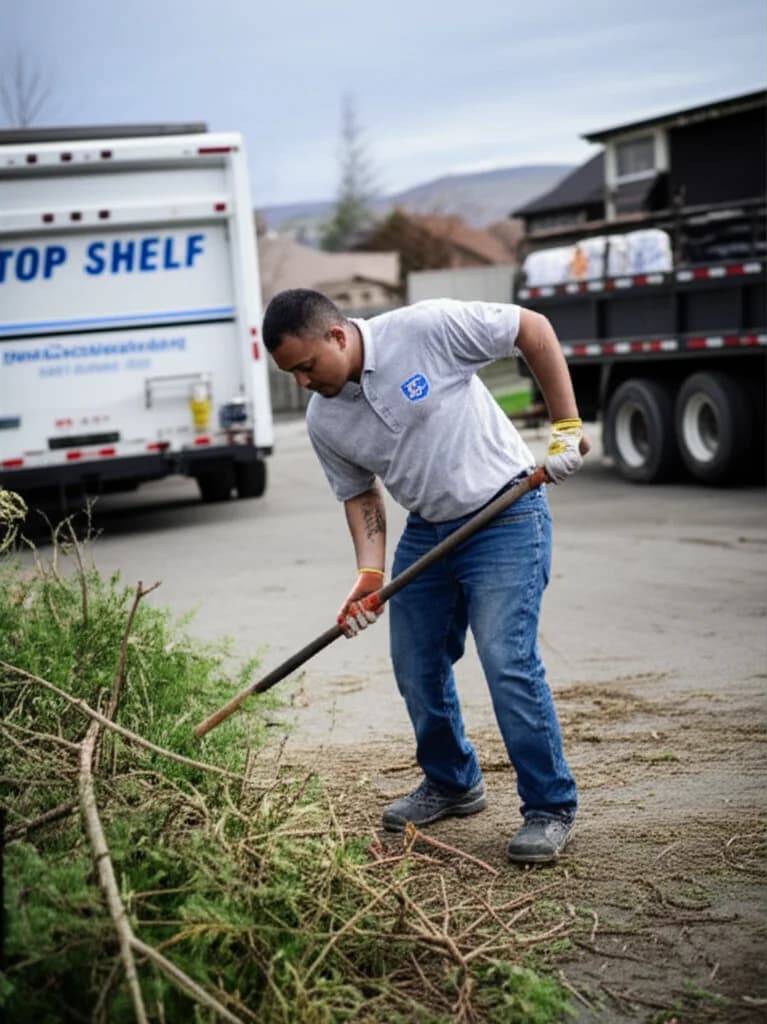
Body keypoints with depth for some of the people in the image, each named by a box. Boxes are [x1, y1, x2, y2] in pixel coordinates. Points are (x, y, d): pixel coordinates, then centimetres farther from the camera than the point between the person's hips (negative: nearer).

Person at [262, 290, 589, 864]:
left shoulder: (427, 328, -18)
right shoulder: (324, 423, -1)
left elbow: (533, 329, -11)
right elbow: (360, 495, 10)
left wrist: (567, 425, -14)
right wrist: (370, 573, -6)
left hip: (505, 518, -6)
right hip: (426, 532, 7)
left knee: (508, 662, -14)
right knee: (417, 668, 9)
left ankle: (551, 808, 1)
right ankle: (452, 783, 33)